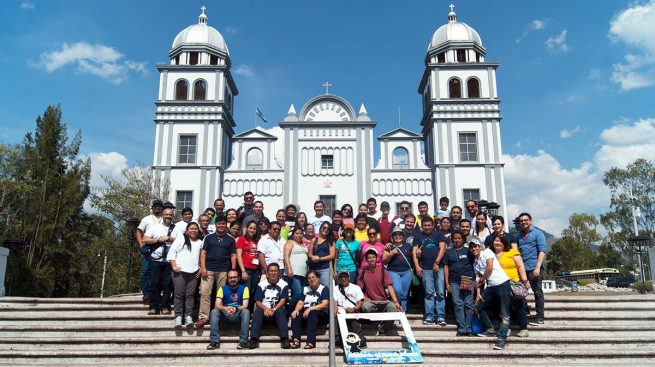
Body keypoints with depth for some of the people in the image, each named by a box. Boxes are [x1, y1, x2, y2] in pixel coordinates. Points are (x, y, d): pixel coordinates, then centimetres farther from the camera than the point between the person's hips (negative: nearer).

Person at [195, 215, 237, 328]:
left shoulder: (231, 239, 9)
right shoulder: (209, 237, 9)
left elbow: (233, 255, 7)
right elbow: (203, 253, 5)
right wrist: (203, 267, -6)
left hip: (224, 270, 0)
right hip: (208, 269, 0)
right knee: (205, 293, -5)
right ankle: (203, 317, -3)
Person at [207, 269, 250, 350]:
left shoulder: (244, 288, -3)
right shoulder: (222, 289, 1)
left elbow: (245, 306, -14)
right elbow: (217, 305, -12)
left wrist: (236, 309, -36)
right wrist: (225, 308, -35)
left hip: (238, 316, -1)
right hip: (225, 316, 2)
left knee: (246, 311, -32)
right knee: (214, 311, -25)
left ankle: (243, 341, -31)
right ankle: (214, 341, -28)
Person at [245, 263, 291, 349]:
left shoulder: (284, 285, 6)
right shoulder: (261, 284, 9)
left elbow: (283, 300, -6)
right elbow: (257, 302, -1)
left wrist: (273, 309, -25)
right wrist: (266, 308, -22)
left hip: (277, 310, -1)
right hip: (264, 310, 1)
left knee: (280, 311, -34)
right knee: (258, 311, -31)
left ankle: (284, 339, -45)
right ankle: (253, 339, -42)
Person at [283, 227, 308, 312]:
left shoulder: (304, 245, 23)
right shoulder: (290, 243, 2)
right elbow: (286, 256, -9)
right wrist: (289, 269, -21)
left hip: (303, 273, 7)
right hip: (294, 273, -7)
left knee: (302, 294, 2)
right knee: (297, 294, -17)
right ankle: (290, 311, -4)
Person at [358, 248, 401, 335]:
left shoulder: (383, 271, 4)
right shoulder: (363, 273, 6)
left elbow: (389, 287, -3)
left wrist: (396, 301, -15)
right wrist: (365, 299, -11)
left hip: (383, 301, 0)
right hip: (370, 302, 0)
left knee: (393, 307, -32)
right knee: (366, 306, -36)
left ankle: (382, 330, -14)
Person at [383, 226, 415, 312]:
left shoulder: (408, 246, 12)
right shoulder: (389, 247, 6)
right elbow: (384, 261, 2)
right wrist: (391, 254, -13)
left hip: (407, 272, 2)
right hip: (393, 272, -2)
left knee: (404, 294, 3)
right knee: (397, 290, -22)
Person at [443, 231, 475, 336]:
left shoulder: (468, 251, 12)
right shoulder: (449, 252, 15)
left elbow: (474, 265, 10)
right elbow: (446, 268, 12)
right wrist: (447, 283, 3)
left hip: (468, 281, -1)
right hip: (454, 282, 1)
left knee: (468, 305, -3)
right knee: (458, 305, -3)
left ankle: (468, 329, 2)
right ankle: (461, 330, -2)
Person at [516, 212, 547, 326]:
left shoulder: (537, 233, 0)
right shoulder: (519, 236, 17)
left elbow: (542, 251, -9)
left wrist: (537, 267, -18)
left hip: (533, 268, -5)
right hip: (521, 268, 5)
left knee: (537, 292, 0)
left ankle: (539, 317, 7)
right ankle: (523, 312, 20)